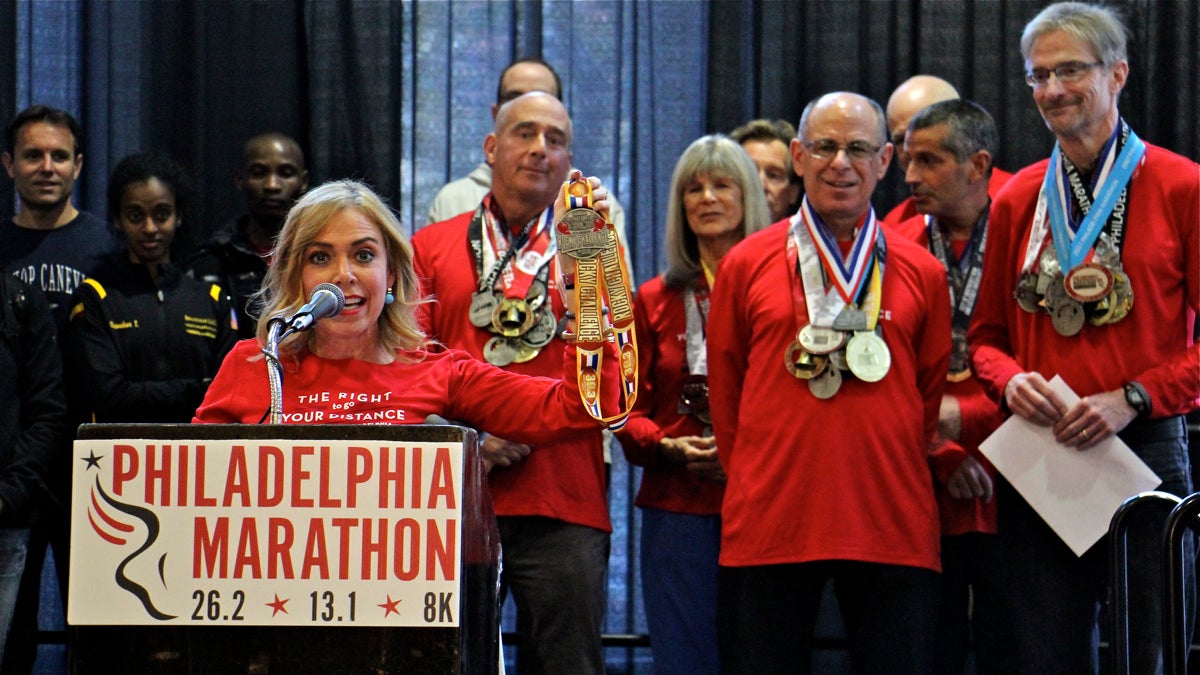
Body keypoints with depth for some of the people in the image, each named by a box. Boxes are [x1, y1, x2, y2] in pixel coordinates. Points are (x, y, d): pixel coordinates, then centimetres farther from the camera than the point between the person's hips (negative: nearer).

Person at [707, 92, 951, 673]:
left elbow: (930, 395, 16)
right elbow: (724, 393, 13)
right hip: (767, 531, 0)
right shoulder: (746, 265, 7)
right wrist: (756, 484, 11)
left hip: (892, 531, 1)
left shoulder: (922, 275, 8)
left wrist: (892, 479, 12)